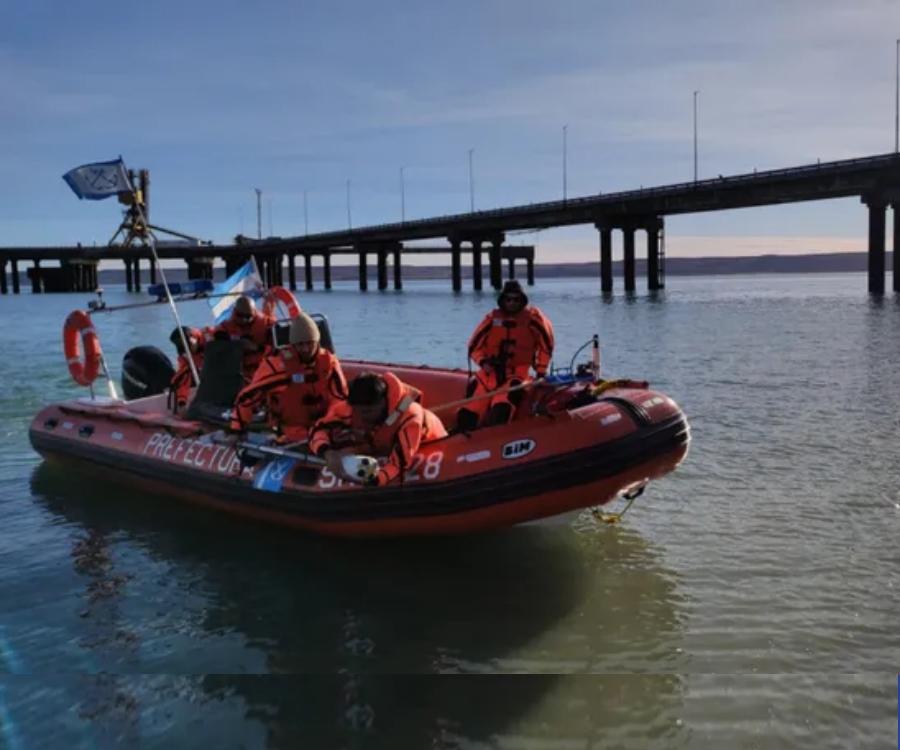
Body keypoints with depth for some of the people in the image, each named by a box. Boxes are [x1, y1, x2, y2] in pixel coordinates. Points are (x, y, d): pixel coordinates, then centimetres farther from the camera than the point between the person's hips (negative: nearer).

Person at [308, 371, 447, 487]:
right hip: (386, 449, 3)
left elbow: (400, 462, -45)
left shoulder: (409, 416, -44)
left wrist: (373, 481, -62)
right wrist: (327, 453, -47)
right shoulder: (349, 408, -33)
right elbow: (319, 430, -25)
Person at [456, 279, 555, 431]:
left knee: (501, 409, -30)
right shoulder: (493, 317, 4)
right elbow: (474, 346, 10)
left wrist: (541, 371, 5)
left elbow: (546, 344, 7)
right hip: (491, 372, 3)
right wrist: (483, 362, -8)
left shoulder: (532, 317, -1)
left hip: (516, 374, -2)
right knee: (468, 413, -13)